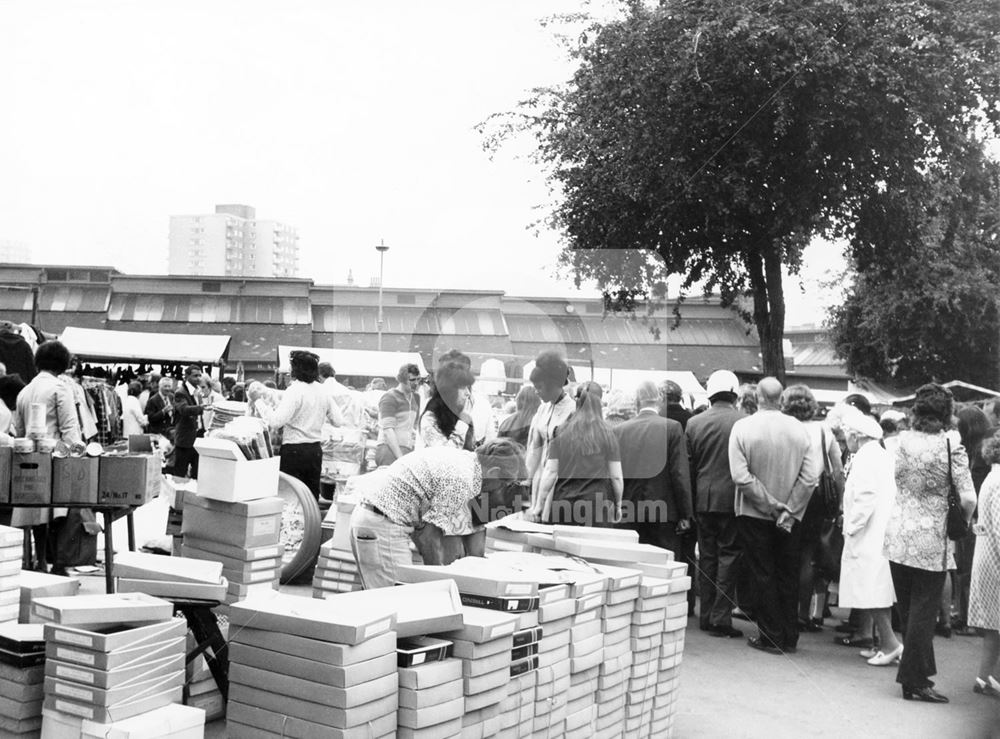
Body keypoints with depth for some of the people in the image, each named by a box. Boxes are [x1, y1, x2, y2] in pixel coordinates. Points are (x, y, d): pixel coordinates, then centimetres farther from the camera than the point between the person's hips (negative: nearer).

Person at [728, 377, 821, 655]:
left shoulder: (742, 427, -11)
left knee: (763, 576, 7)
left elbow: (741, 476, -17)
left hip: (754, 516, -2)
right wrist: (789, 509, -6)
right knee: (789, 576, 13)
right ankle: (790, 637, 19)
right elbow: (812, 473, -9)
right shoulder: (797, 428, -5)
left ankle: (771, 636, 11)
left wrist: (770, 504, -11)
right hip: (791, 518, 3)